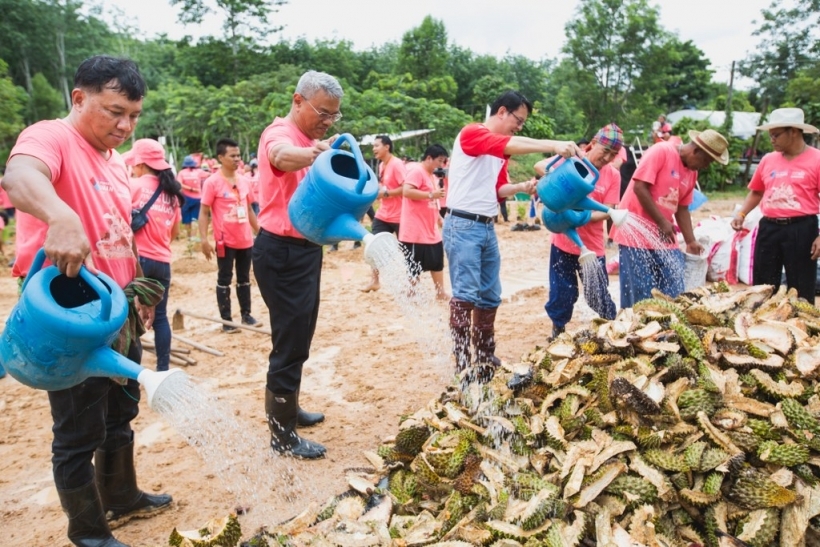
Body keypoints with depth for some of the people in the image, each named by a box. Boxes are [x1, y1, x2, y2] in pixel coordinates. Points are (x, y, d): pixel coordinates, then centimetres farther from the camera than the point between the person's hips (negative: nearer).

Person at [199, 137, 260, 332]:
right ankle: (226, 320, 12)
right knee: (224, 279, 4)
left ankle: (246, 315, 24)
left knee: (244, 278, 14)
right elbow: (204, 212, -10)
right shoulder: (212, 182, -10)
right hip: (225, 241, -5)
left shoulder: (243, 180, 7)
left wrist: (259, 232, 16)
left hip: (246, 240, 6)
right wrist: (204, 239, -17)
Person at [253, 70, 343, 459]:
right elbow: (282, 155, -43)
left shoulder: (309, 140, 14)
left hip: (304, 249, 10)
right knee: (289, 342, -3)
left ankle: (287, 409, 37)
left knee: (300, 338, 20)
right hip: (282, 253, -10)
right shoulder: (280, 133, -16)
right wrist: (316, 153, -63)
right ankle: (282, 435, 10)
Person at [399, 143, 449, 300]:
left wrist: (440, 219, 21)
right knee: (413, 266, -1)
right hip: (415, 231, -10)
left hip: (431, 230, 10)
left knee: (437, 261, 16)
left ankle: (440, 292, 28)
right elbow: (406, 191, -26)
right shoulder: (416, 172, -13)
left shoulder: (432, 176, 17)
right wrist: (431, 194, -26)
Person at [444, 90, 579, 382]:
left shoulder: (501, 150, 19)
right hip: (463, 226, -9)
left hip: (487, 228, 9)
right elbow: (511, 145, -25)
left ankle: (486, 359, 22)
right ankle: (463, 365, -8)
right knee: (466, 294, -12)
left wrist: (522, 187, 2)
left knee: (490, 297, 10)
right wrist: (553, 146, -33)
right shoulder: (471, 133, -8)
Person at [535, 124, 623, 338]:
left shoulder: (613, 176, -1)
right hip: (563, 243, 0)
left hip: (593, 247, 1)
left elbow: (607, 211, -7)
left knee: (599, 296, 7)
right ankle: (558, 334, 27)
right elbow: (539, 166, -14)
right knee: (561, 295, 8)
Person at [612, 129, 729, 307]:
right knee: (639, 297, -6)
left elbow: (682, 208, 17)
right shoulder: (661, 151, -11)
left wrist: (690, 241, 9)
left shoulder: (692, 172, 13)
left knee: (674, 294, 6)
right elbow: (639, 187, -18)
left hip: (664, 239, 8)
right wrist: (662, 222, -18)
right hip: (636, 234, -8)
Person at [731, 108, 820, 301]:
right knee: (762, 286, 12)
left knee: (801, 290, 4)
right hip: (768, 227, 5)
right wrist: (741, 214, 4)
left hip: (801, 229, -5)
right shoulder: (768, 160, 9)